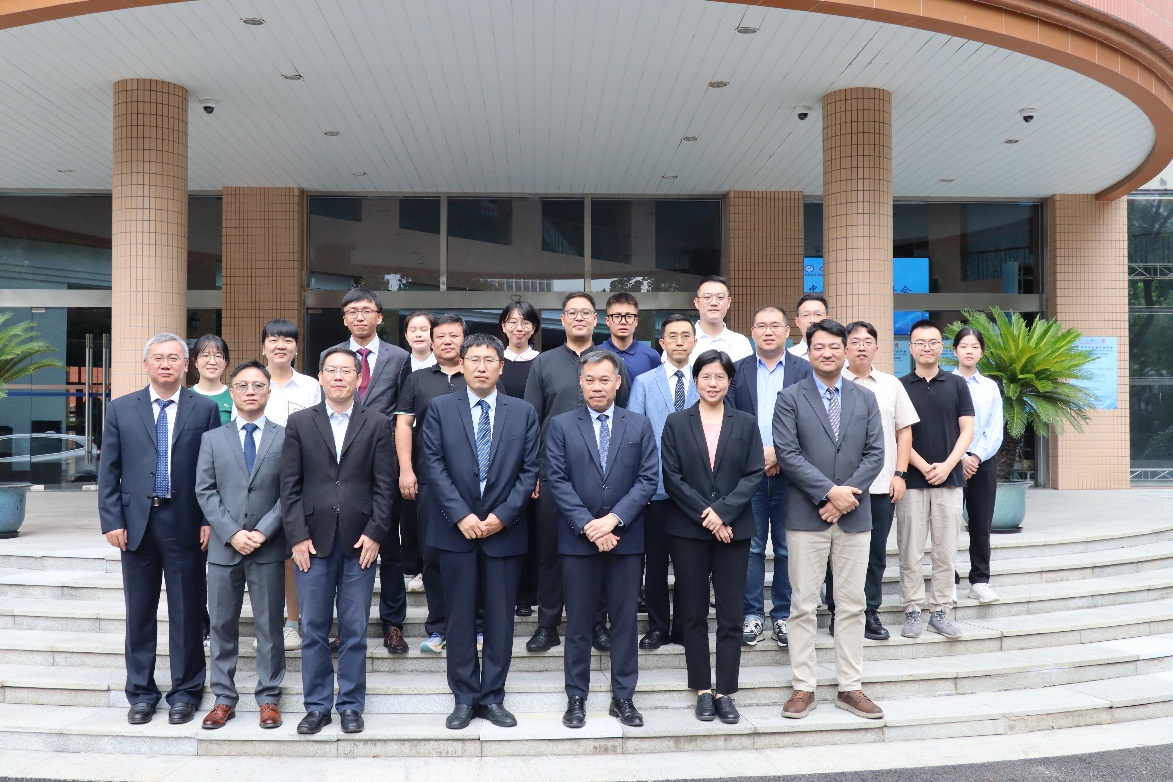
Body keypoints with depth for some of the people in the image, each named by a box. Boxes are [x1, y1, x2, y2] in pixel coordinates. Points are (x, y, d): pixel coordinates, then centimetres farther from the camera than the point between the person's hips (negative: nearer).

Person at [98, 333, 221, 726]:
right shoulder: (121, 409, 6)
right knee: (139, 612, 10)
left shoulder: (205, 409, 2)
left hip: (185, 525, -1)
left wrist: (210, 520, -5)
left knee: (187, 613, 6)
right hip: (136, 523, 2)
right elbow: (108, 471, 5)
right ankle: (141, 692, 23)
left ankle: (185, 692, 18)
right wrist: (112, 520, -2)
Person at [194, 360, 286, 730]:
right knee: (222, 626, 9)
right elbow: (205, 491, 2)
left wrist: (262, 532, -12)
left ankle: (269, 698, 15)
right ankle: (224, 699, 19)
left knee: (270, 626, 5)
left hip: (268, 548, -2)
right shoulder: (212, 439, 9)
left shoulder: (285, 438, 3)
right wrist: (232, 533, -10)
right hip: (224, 547, 2)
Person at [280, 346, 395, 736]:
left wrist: (374, 533, -6)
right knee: (313, 629, 7)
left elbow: (384, 485, 2)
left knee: (354, 630, 5)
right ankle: (317, 706, 19)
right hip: (313, 540, 1)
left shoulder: (377, 423, 5)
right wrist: (297, 536, -5)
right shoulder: (300, 423, 7)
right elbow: (289, 485, 3)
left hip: (360, 541, -1)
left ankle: (351, 705, 18)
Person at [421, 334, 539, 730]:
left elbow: (529, 470, 1)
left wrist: (502, 516, -9)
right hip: (455, 529, -1)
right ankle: (464, 698, 18)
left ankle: (493, 698, 18)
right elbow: (434, 465, -4)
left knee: (500, 618, 6)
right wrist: (461, 515, -12)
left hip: (504, 529, 1)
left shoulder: (523, 412, 5)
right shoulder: (441, 408, 3)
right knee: (460, 616, 6)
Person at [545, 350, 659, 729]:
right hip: (578, 539, -1)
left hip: (626, 538, 1)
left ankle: (623, 697, 18)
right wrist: (587, 525, -13)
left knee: (625, 620, 7)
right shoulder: (561, 425, 3)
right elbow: (556, 480, -3)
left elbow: (648, 478, -2)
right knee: (578, 622, 7)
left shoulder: (640, 425, 5)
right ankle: (576, 698, 17)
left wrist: (614, 519, -13)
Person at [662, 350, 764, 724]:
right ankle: (703, 690, 16)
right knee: (694, 613, 6)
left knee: (731, 615, 3)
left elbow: (755, 474, -1)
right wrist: (706, 516, -11)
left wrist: (723, 511, -14)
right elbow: (672, 477, -3)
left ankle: (726, 693, 12)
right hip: (687, 531, 0)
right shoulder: (676, 423, 3)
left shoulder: (746, 424, 6)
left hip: (734, 530, 1)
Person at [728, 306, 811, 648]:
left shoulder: (804, 370, 4)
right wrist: (755, 455, -11)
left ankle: (783, 614, 18)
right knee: (751, 547, 5)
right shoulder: (737, 371, 7)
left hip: (789, 473, 0)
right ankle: (752, 615, 15)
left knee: (787, 549, 7)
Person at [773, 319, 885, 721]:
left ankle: (850, 688, 18)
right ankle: (803, 688, 11)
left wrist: (847, 495, -10)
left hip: (854, 516, 3)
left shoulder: (865, 398, 11)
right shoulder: (790, 398, 1)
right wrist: (829, 491, -15)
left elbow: (875, 453, 4)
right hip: (806, 517, -3)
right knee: (803, 606, 2)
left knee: (852, 605, 8)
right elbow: (787, 454, -8)